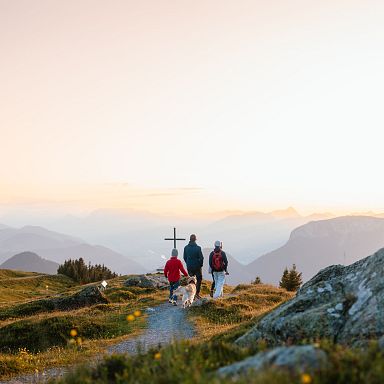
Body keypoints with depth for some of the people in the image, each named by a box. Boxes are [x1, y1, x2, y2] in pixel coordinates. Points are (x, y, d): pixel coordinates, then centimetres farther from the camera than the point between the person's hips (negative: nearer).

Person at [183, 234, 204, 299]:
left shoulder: (186, 247, -2)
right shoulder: (198, 248, -15)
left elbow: (185, 257, 5)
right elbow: (201, 258, -13)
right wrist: (201, 265, 3)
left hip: (189, 267, 3)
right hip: (197, 267, -3)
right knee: (199, 279, 12)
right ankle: (197, 293, 3)